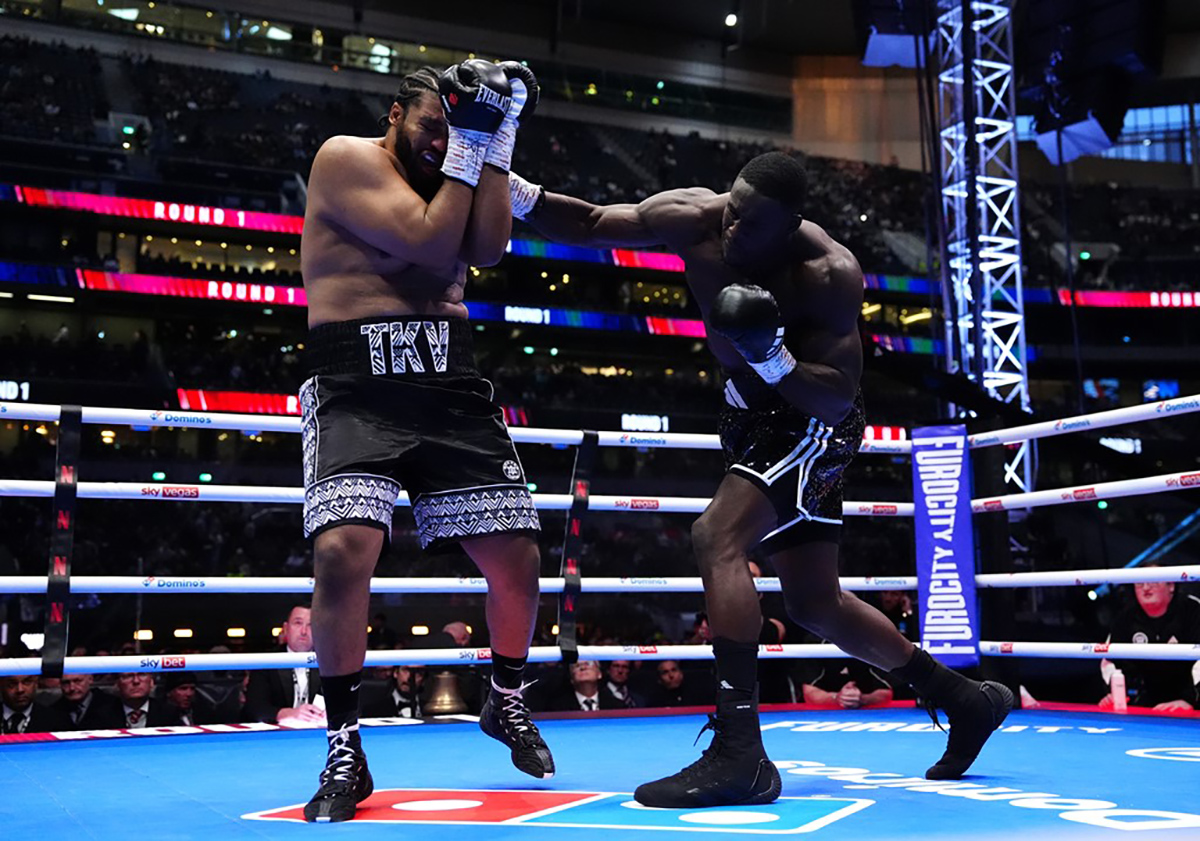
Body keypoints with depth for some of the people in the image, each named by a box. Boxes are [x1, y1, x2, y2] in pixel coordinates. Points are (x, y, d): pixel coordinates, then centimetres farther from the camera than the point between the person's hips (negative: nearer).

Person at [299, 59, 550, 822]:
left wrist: (495, 142, -3)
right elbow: (431, 247, -14)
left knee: (516, 556, 3)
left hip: (451, 387, 5)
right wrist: (467, 148, -7)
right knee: (345, 550, -26)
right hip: (357, 389, -5)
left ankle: (509, 702, 30)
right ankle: (346, 751, -7)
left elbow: (487, 247, -4)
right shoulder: (347, 159, -2)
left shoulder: (457, 172, 16)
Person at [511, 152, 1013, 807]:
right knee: (814, 602, 14)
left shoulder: (828, 275, -27)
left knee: (716, 540, -27)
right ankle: (964, 699, 32)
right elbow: (590, 225, -7)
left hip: (813, 422, -7)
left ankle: (738, 754, -24)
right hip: (756, 415, 7)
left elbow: (838, 398, -29)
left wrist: (774, 359, -44)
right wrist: (519, 193, -20)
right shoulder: (696, 218, -14)